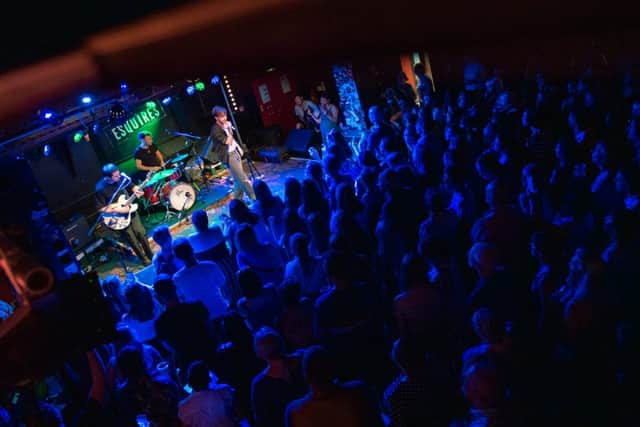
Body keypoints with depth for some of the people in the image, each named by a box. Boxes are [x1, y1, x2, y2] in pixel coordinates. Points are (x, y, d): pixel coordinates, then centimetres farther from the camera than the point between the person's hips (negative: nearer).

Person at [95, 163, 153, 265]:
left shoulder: (122, 178, -12)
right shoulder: (100, 189, -25)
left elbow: (132, 186, 7)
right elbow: (101, 209, -19)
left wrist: (136, 191, -15)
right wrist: (118, 210, -24)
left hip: (129, 210, 4)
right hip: (117, 217, -4)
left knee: (141, 233, 9)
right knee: (132, 239, 6)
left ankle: (150, 255, 30)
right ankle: (144, 259, 26)